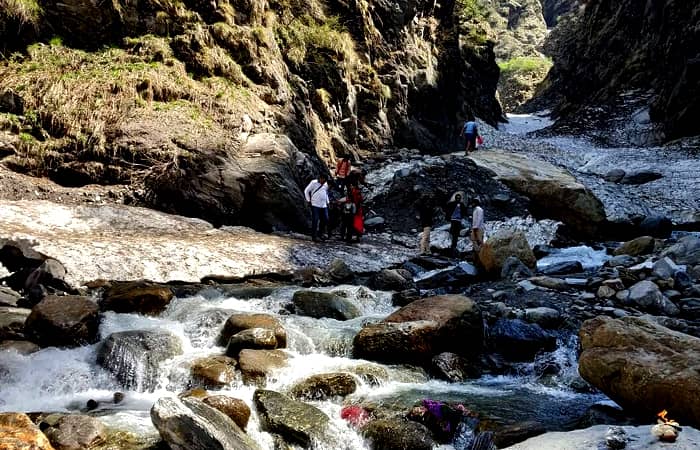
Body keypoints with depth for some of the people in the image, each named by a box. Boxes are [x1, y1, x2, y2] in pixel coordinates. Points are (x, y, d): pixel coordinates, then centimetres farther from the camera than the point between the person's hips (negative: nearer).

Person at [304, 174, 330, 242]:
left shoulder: (326, 184, 14)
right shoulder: (314, 183, -4)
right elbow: (306, 191, 0)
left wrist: (327, 201, 20)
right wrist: (308, 200, -3)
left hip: (324, 206, 6)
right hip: (315, 205, -6)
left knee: (325, 220, 2)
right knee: (315, 220, -6)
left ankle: (320, 233, 20)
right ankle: (314, 236, 1)